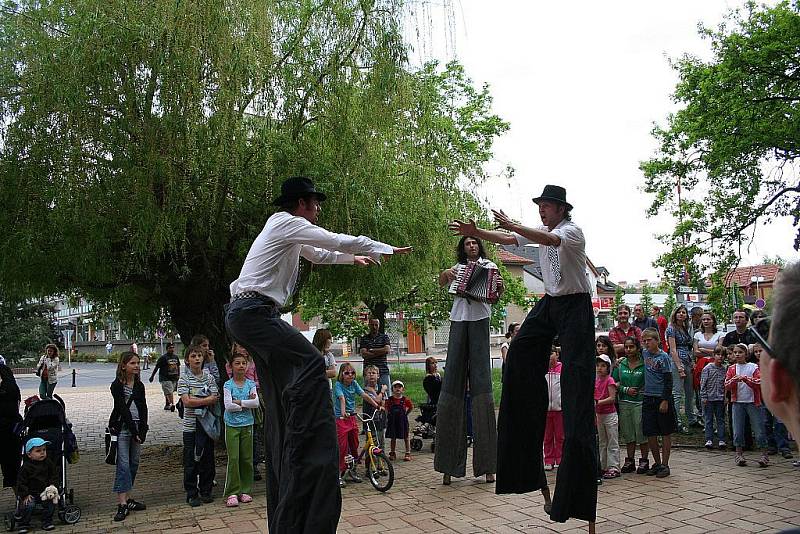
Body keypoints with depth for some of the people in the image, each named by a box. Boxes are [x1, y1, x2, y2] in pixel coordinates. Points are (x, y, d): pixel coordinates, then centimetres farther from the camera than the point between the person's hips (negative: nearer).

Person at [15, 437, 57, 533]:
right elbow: (21, 483, -6)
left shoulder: (48, 463, 2)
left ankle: (47, 521, 1)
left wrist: (53, 485, -6)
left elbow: (54, 475, 10)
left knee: (51, 503, -18)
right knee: (28, 505, -26)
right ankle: (23, 524, -4)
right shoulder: (25, 467, -9)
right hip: (31, 493, -3)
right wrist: (25, 495, -14)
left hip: (45, 492, 3)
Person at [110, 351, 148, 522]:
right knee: (123, 465, -9)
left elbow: (143, 408, 4)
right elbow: (123, 409, -13)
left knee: (134, 463, 7)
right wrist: (134, 430, -16)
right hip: (122, 428, -6)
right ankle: (122, 504, -8)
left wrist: (142, 429, -8)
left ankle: (128, 499, 16)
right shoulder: (117, 385, -8)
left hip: (137, 427, 6)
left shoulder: (139, 385, 9)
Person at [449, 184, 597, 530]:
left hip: (575, 306, -7)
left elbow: (549, 240, -35)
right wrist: (474, 232, -10)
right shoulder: (541, 230, 9)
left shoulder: (572, 231, -14)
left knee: (576, 372, -11)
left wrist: (513, 225, -45)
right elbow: (507, 240, 2)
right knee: (520, 352, -3)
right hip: (549, 303, 8)